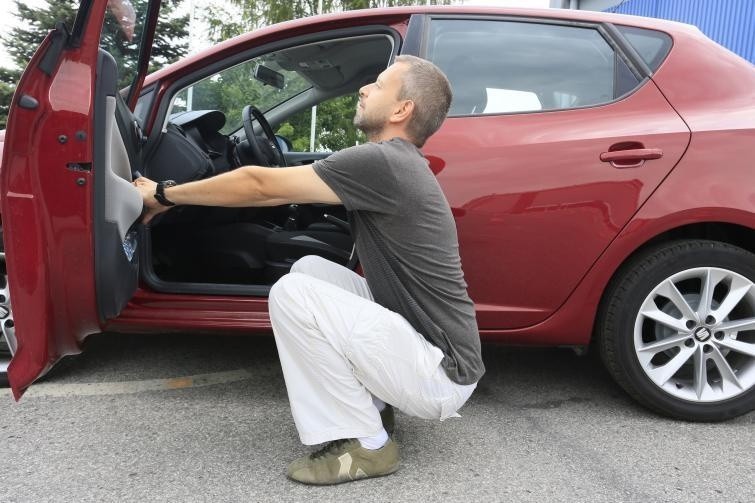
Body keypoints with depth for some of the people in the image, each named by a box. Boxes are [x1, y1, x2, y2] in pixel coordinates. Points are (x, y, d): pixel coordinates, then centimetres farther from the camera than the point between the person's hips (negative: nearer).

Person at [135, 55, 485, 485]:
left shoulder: (383, 162, -19)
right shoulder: (395, 163, 11)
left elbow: (260, 184, -15)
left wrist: (166, 195, -1)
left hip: (443, 373, -9)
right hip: (419, 337, 9)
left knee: (292, 294, -19)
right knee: (309, 269, 10)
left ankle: (367, 445, -5)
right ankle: (371, 408, 13)